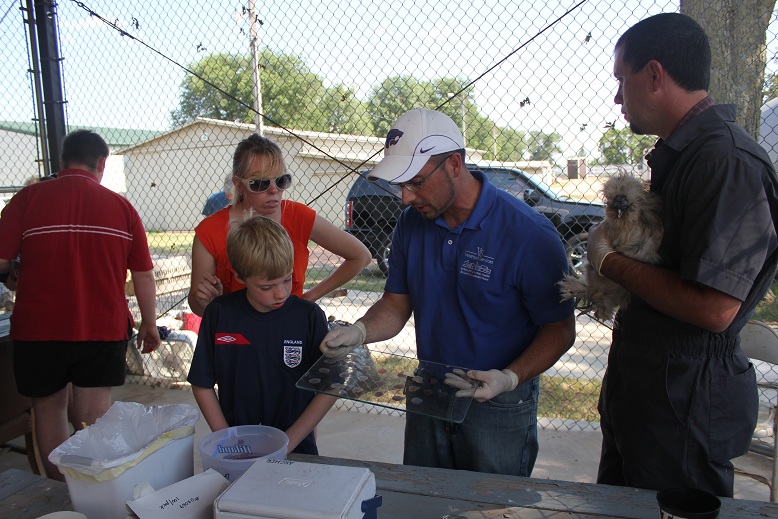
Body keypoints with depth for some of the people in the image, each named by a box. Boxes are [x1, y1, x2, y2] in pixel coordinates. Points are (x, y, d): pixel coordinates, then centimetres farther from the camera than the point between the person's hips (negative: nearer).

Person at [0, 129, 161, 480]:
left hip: (39, 329, 0)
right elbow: (143, 275, 1)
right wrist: (149, 325, 12)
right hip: (103, 329, 0)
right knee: (95, 418, 9)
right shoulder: (120, 206, -1)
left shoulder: (29, 198, -4)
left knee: (49, 409, 18)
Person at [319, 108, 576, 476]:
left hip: (500, 405, -4)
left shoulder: (529, 234, -20)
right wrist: (359, 332, -16)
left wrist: (509, 378, -27)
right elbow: (396, 304, 4)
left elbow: (560, 328, -14)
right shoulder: (412, 223, -3)